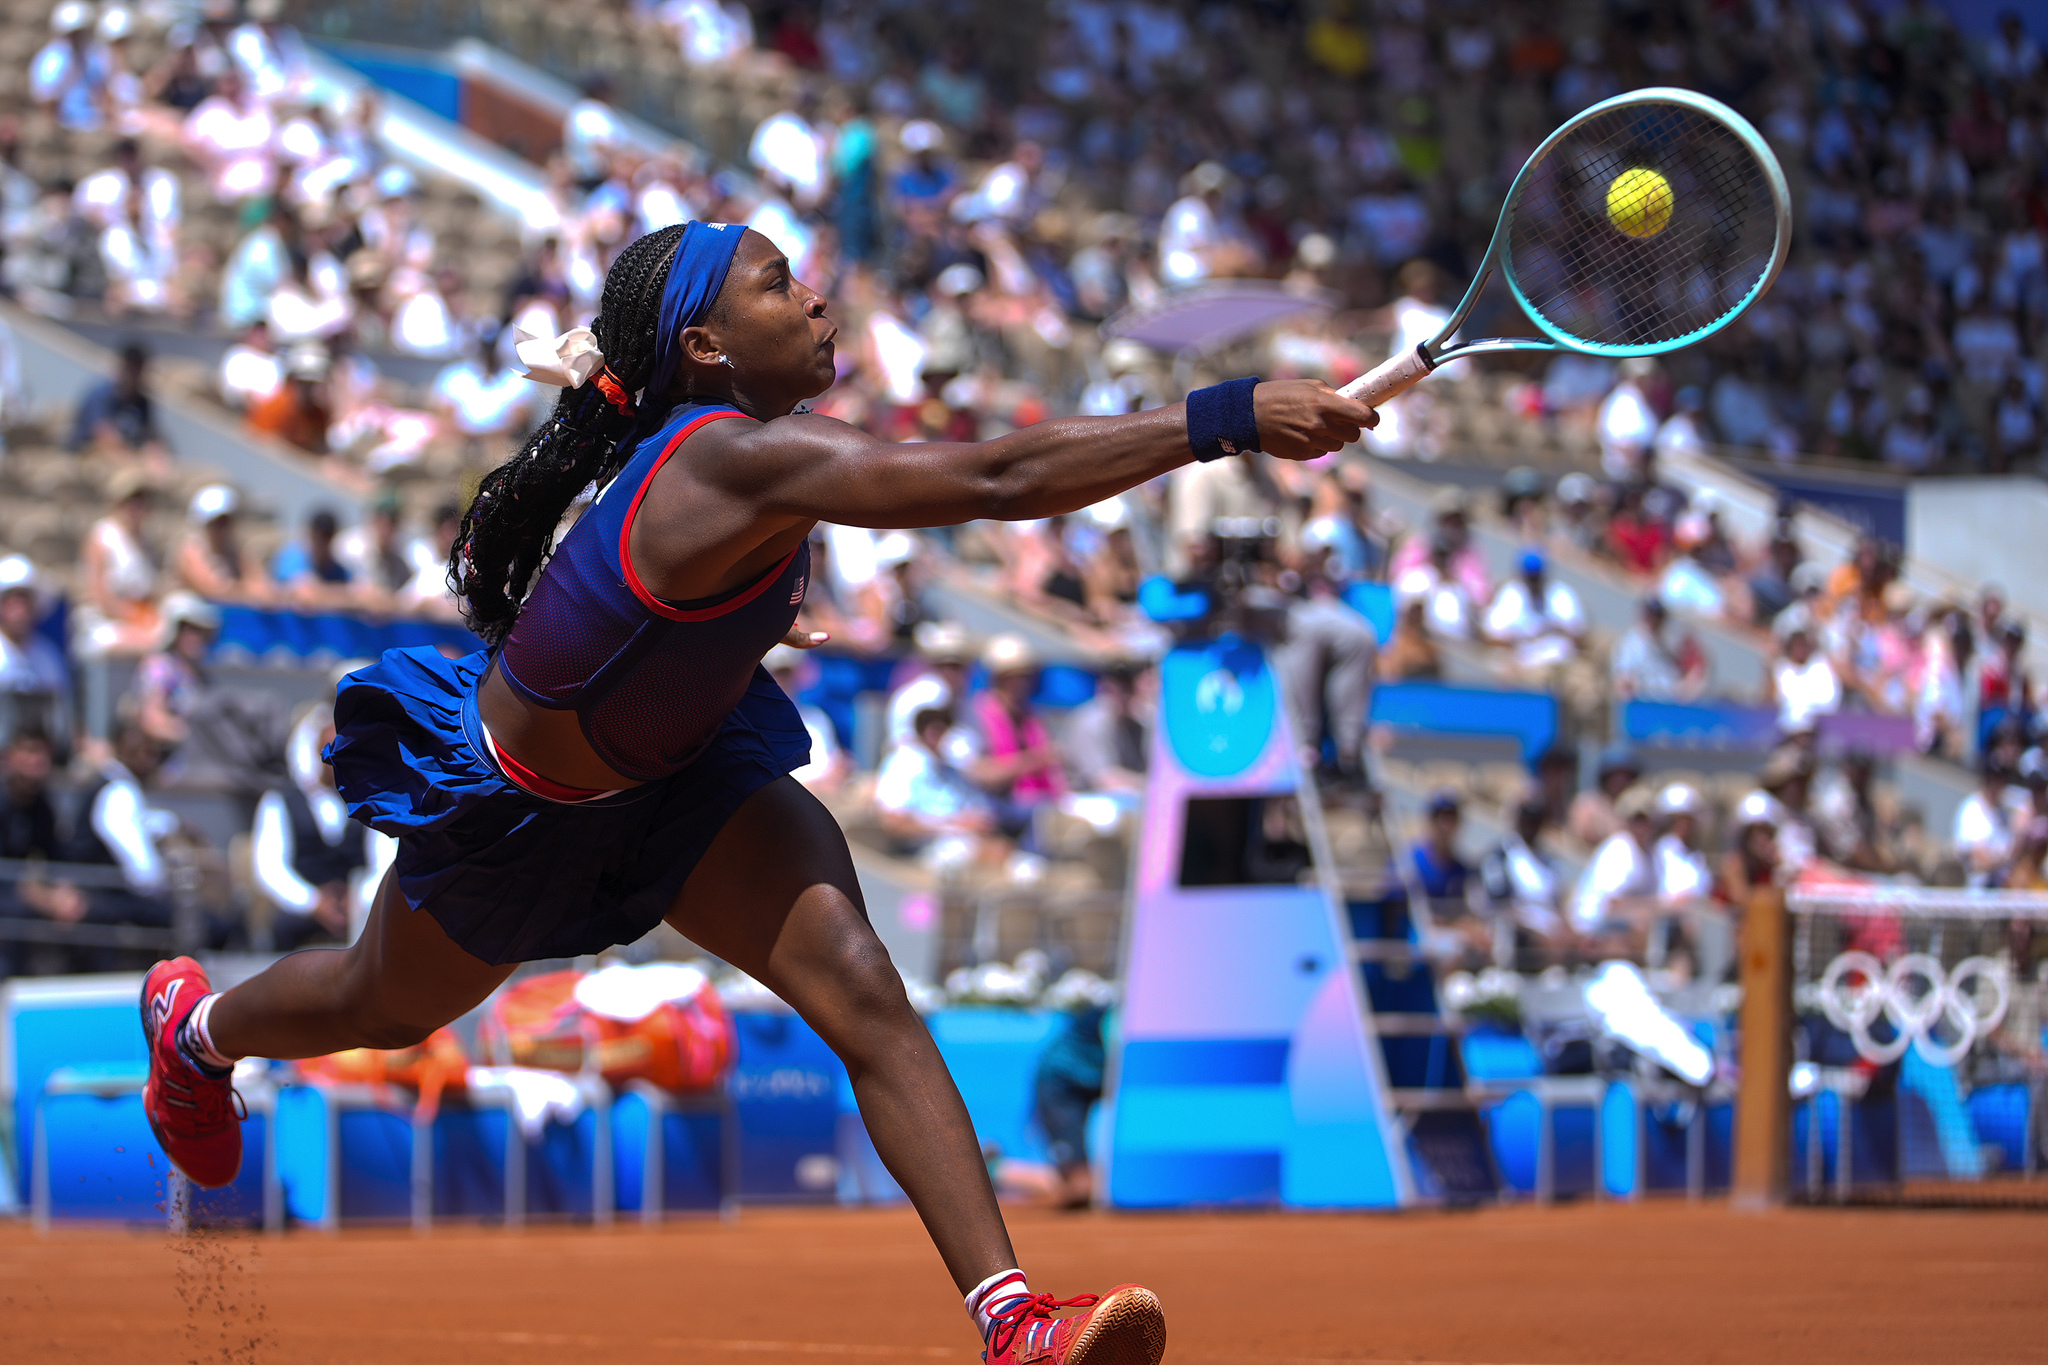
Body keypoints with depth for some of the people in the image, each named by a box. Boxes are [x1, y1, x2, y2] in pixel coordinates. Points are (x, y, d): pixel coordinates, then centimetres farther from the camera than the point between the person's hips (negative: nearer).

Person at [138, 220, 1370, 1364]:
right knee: (388, 1009, 22)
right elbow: (1001, 480, -52)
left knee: (860, 988, -16)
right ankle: (197, 1024, 58)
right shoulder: (736, 465, -41)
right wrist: (1228, 418, -57)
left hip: (676, 771, 7)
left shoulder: (745, 449, -12)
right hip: (515, 801, -7)